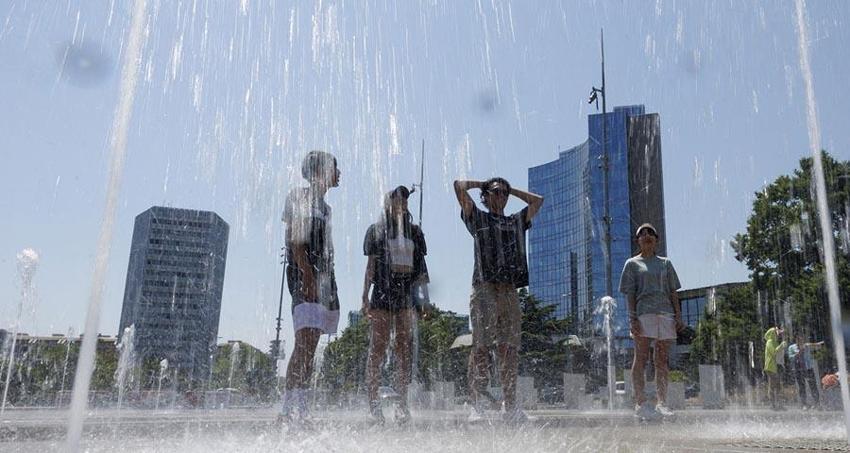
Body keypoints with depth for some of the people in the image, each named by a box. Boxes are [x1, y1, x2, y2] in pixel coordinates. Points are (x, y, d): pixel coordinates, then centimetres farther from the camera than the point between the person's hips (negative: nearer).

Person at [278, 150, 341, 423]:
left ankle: (300, 407, 8)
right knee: (304, 343, -18)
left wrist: (329, 283, 17)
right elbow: (295, 239, -12)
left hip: (324, 275, 9)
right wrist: (308, 274, -21)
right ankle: (289, 407, -18)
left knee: (311, 347, 5)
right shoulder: (299, 196, -1)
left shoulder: (324, 206, 24)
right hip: (304, 274, -9)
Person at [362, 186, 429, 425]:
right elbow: (371, 265, 3)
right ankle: (373, 401, 2)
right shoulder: (377, 230, 7)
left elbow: (421, 267, 15)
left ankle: (402, 402, 8)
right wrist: (365, 297, -4)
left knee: (404, 351, 3)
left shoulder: (415, 232, 15)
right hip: (382, 293, -3)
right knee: (377, 349, -4)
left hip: (407, 296, 3)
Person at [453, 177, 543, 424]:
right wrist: (481, 183, 22)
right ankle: (476, 405, -7)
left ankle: (510, 406, 3)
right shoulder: (477, 217, 13)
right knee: (481, 347, -9)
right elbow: (458, 186, 7)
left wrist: (511, 189, 31)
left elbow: (537, 200, 32)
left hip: (510, 291, 4)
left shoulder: (516, 222, 24)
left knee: (509, 349, 1)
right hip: (484, 289, -4)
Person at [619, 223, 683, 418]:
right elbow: (630, 293, 1)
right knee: (641, 358, -5)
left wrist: (678, 316, 6)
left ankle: (661, 403, 9)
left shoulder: (665, 263, 19)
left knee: (663, 360, 4)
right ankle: (640, 402, -3)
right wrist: (632, 317, -9)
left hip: (665, 314, 4)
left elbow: (673, 292, 16)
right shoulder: (632, 263, 9)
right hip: (643, 314, -3)